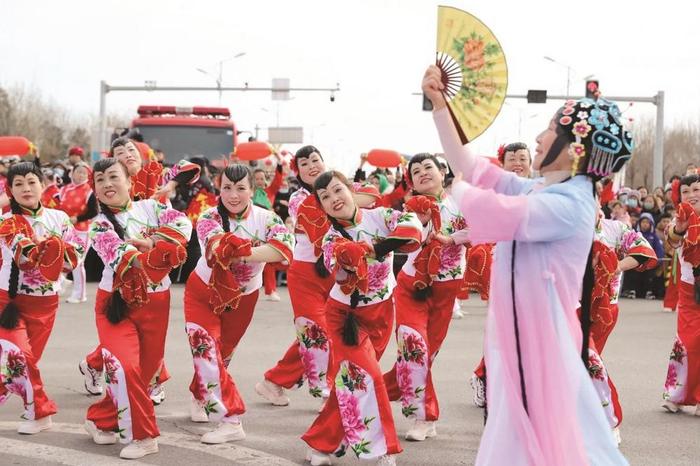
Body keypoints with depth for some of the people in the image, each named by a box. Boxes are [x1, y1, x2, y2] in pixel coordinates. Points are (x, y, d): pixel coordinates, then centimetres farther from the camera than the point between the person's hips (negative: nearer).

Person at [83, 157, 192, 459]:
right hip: (117, 301, -3)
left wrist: (151, 242, -28)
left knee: (147, 369, 9)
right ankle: (142, 436, -3)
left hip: (156, 301, 3)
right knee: (125, 366, -19)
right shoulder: (99, 225, -9)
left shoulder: (150, 207, 0)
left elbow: (182, 224, -15)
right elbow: (119, 255, -28)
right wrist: (157, 256, -46)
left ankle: (102, 420, 28)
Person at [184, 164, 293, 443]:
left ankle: (200, 397, 34)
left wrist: (241, 252, -46)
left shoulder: (266, 218, -17)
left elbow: (285, 248, -37)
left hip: (243, 298, 2)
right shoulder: (209, 218, -21)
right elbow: (217, 246, -43)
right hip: (204, 292, -2)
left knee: (222, 354, 16)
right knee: (206, 351, -15)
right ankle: (231, 421, -5)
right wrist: (255, 250, -58)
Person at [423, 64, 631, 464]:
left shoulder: (570, 203, -19)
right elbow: (469, 164, 12)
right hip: (519, 333, 9)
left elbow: (494, 214, -29)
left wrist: (458, 190, -7)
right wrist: (439, 104, 9)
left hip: (539, 335, -9)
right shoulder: (537, 191, 8)